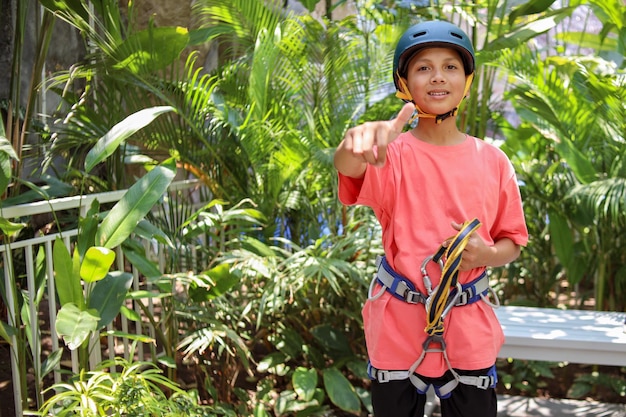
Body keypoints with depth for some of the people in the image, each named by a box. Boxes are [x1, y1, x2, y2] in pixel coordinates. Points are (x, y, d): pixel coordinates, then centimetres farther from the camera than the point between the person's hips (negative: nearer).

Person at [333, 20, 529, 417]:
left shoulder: (493, 161, 0)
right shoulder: (393, 152, -8)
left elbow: (512, 243, 9)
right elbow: (348, 168, -33)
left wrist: (488, 254, -14)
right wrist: (356, 146, -56)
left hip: (470, 329, 2)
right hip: (398, 325, -1)